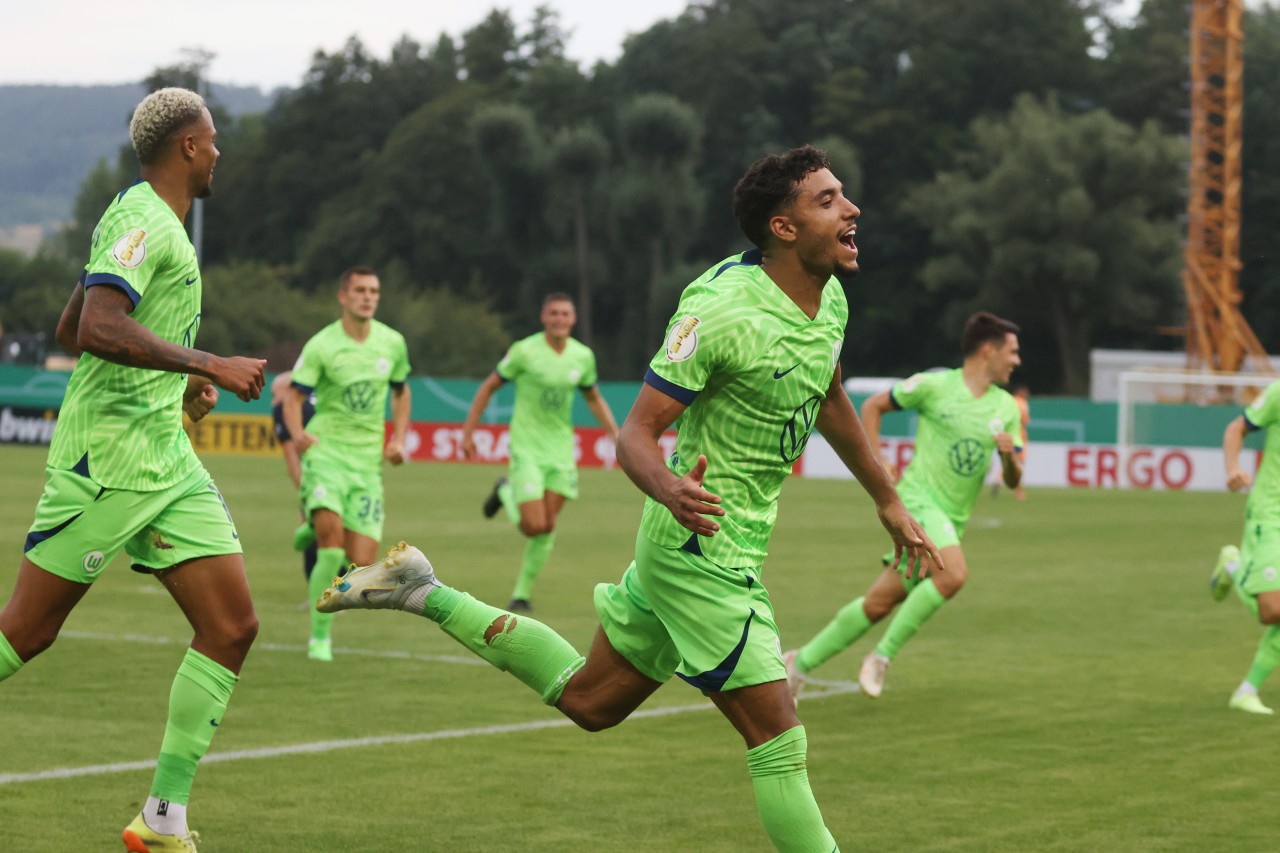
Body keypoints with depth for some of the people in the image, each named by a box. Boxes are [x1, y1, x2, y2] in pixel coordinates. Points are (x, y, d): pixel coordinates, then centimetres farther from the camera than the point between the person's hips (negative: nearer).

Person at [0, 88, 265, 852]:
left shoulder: (157, 223, 19)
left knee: (233, 628, -1)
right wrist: (208, 366, -25)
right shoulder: (143, 219, -11)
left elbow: (69, 331, 27)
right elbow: (97, 329, -26)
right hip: (106, 457, -9)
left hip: (164, 458, 9)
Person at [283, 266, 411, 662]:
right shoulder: (321, 346, -6)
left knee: (362, 562, -6)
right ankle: (319, 635, -12)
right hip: (325, 450, -4)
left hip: (368, 459, 4)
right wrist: (298, 433, -25)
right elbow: (293, 397, -5)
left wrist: (399, 439, 6)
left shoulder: (393, 343, 6)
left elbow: (400, 392, 20)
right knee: (332, 533, -27)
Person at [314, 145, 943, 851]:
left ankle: (425, 596, 27)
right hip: (700, 547, -9)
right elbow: (634, 434, -22)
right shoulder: (721, 310, -23)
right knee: (777, 737, -10)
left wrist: (887, 502, 27)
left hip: (707, 542, 9)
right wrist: (670, 489, -44)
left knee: (587, 700, 19)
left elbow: (828, 401, 23)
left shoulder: (829, 301, 3)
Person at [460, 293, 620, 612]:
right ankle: (506, 492, 21)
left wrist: (615, 433, 4)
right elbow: (488, 387, -1)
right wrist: (468, 433, -3)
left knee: (547, 528, 2)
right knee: (534, 525, -12)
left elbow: (594, 399, 18)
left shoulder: (583, 356, 2)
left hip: (561, 450, 4)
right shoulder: (524, 351, -11)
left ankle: (521, 594, 17)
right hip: (526, 449, -4)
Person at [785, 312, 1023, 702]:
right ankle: (883, 656, -18)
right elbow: (873, 406, 8)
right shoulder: (934, 385, -5)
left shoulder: (1007, 409, 9)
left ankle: (801, 662, 16)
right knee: (954, 574, -30)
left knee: (879, 603, 4)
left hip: (952, 520, 6)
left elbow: (1013, 481, 12)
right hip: (918, 497, -6)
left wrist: (1009, 455, -11)